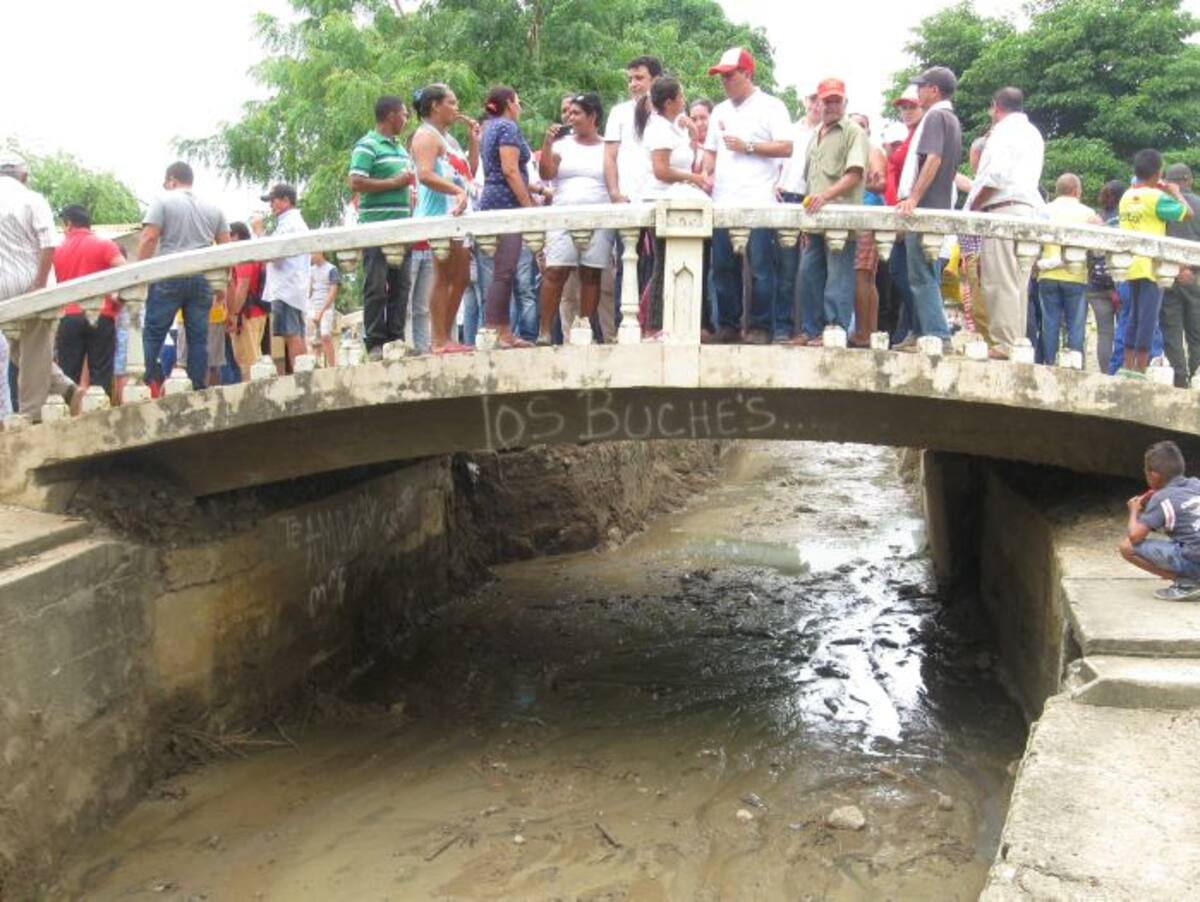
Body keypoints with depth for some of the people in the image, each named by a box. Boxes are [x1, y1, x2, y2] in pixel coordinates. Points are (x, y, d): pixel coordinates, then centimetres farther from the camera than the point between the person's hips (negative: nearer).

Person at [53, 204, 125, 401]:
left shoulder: (57, 250, 12)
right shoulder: (104, 245, 2)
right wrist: (119, 300, 0)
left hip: (69, 318, 2)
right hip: (101, 317, -2)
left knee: (69, 378, 6)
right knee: (101, 376, -1)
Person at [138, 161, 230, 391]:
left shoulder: (163, 201, 3)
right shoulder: (213, 208, 16)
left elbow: (149, 238, -7)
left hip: (168, 277, -4)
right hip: (202, 279, 4)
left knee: (153, 333, 1)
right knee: (198, 337, 4)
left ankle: (151, 385, -10)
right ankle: (198, 388, 1)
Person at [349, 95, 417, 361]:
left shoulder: (401, 149, 21)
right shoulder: (367, 146, -5)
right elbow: (356, 183, -15)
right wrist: (396, 183, -13)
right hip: (377, 226, -8)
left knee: (401, 285, 7)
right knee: (377, 286, -6)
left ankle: (396, 338, 12)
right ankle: (375, 343, -3)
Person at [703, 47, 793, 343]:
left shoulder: (771, 106, 2)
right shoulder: (720, 111, 20)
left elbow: (786, 148, -5)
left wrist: (748, 146, -10)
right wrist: (706, 174, 4)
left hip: (758, 203, -5)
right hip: (723, 202, 6)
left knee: (760, 268, -5)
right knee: (723, 267, 4)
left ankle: (761, 327, 1)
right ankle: (728, 325, 12)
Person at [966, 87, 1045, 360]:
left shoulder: (1004, 130, -1)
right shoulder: (1033, 133, 27)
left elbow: (997, 175, -14)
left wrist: (972, 205, -5)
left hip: (1004, 209, -9)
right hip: (1030, 208, 9)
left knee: (1000, 282, -13)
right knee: (1017, 284, 5)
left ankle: (1003, 344, -18)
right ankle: (1016, 342, 2)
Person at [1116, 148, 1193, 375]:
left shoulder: (1126, 197, 9)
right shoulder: (1156, 197, -12)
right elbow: (1187, 213, -10)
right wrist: (1176, 193, 6)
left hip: (1131, 266, 7)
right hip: (1151, 266, -7)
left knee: (1134, 316, 14)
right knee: (1149, 318, -4)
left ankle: (1128, 365, 14)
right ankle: (1140, 369, -5)